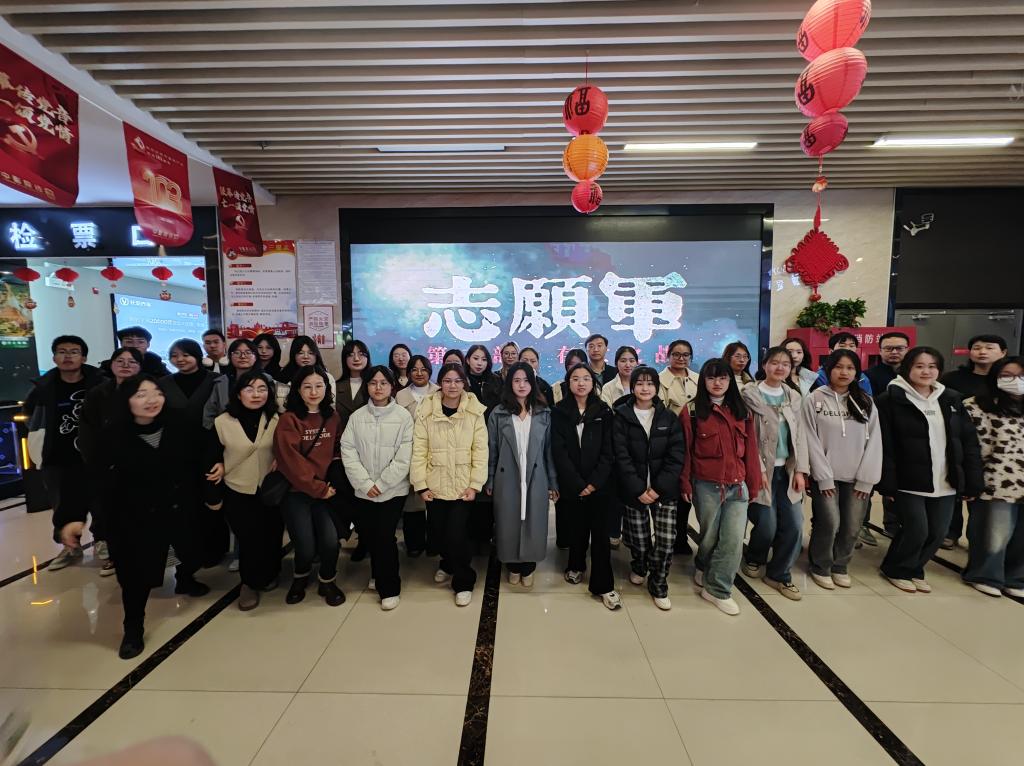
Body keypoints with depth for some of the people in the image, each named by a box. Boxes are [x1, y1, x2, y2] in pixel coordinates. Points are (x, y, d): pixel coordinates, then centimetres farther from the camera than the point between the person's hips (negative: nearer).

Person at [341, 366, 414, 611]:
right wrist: (365, 483, -12)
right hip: (363, 490, 3)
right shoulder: (357, 416, 3)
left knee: (385, 536, -6)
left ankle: (389, 588, 14)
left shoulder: (403, 416, -5)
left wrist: (381, 484, -11)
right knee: (368, 535, 12)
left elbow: (404, 456, -9)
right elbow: (348, 451, -3)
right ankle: (379, 575, 39)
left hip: (393, 489, -3)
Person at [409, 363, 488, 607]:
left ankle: (464, 582, 18)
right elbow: (419, 450, -2)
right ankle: (447, 563, 47)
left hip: (463, 485, -2)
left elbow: (480, 450, -5)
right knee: (439, 532, 14)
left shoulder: (475, 412, -4)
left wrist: (475, 484, -9)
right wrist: (420, 484, -6)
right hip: (435, 485, 2)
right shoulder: (426, 411, -3)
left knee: (457, 534, -7)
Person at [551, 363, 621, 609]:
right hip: (570, 485, 0)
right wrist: (577, 484, -12)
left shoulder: (604, 411, 2)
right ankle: (576, 566, 37)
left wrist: (594, 482, -12)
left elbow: (608, 451, -2)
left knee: (600, 533, 0)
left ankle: (603, 585, 10)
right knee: (576, 528, 11)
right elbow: (558, 451, -7)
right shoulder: (558, 412, -1)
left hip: (599, 484, 0)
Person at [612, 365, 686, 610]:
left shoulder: (669, 417, 4)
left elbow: (677, 455, -2)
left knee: (666, 540, -4)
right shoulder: (622, 417, -1)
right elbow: (621, 456, -6)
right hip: (635, 490, -1)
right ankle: (638, 568, 36)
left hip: (664, 490, 1)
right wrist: (639, 489, -13)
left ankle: (658, 585, 21)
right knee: (639, 539, 3)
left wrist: (658, 487, -11)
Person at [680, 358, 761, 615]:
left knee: (734, 541, 0)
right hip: (706, 486, -3)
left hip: (737, 486, 3)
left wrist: (753, 484, 7)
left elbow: (750, 450, 8)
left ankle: (717, 589, 17)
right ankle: (703, 568, 41)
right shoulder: (692, 411, -4)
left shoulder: (742, 411, 7)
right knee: (710, 536, 11)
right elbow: (684, 450, -3)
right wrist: (685, 483, -4)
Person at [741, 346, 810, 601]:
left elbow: (799, 436, 9)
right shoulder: (750, 395, -7)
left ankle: (779, 574, 21)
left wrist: (800, 470, 1)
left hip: (787, 470, 5)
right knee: (767, 525, -5)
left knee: (794, 525, 1)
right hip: (762, 469, -5)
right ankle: (754, 559, 27)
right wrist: (758, 469, -13)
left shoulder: (793, 397, 10)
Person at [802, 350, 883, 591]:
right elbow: (812, 441, -6)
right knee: (829, 523, -8)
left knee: (852, 527, 4)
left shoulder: (866, 403, 7)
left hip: (858, 478, 3)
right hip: (826, 476, -3)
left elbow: (874, 441, 3)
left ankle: (840, 566, 28)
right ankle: (820, 567, 16)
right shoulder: (814, 399, -3)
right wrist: (824, 478, -10)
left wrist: (866, 479, -5)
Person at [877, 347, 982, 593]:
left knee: (937, 533, 9)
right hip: (909, 482, -5)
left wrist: (973, 482, 3)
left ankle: (914, 569, 31)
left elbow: (970, 443, 9)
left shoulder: (952, 399, 9)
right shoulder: (892, 399, -8)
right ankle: (896, 569, 20)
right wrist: (887, 483, -15)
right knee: (916, 531, -4)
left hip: (945, 483, 5)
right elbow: (885, 446, -11)